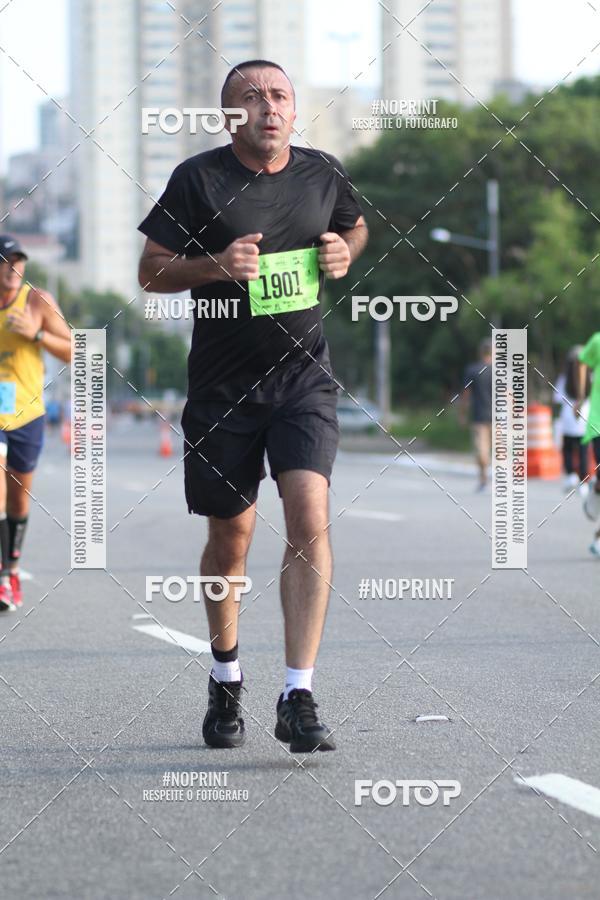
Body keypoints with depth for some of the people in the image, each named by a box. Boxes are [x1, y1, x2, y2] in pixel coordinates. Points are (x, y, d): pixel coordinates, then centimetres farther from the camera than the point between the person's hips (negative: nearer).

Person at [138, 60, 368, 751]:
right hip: (222, 384, -1)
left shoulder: (323, 174, 4)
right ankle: (225, 680, 34)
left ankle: (298, 700, -17)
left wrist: (345, 252, 3)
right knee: (230, 538, 9)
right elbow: (151, 272, -1)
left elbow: (354, 224, 25)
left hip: (303, 376, 1)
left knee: (309, 518, -18)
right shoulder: (198, 179, -5)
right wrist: (214, 264, -19)